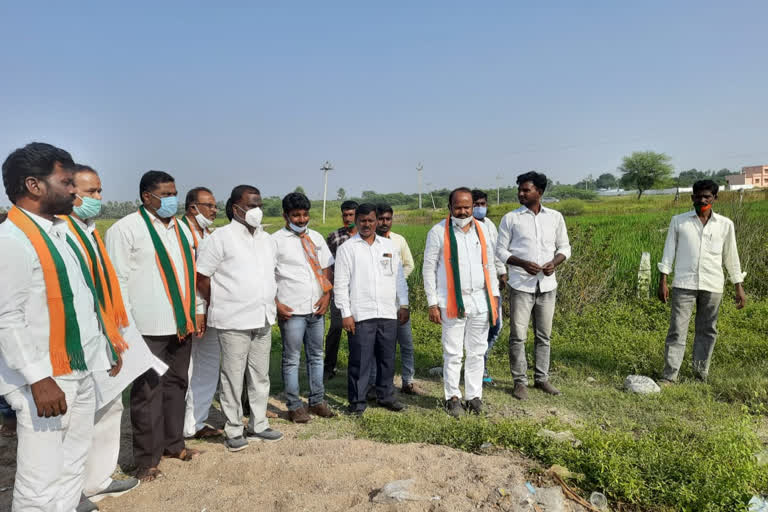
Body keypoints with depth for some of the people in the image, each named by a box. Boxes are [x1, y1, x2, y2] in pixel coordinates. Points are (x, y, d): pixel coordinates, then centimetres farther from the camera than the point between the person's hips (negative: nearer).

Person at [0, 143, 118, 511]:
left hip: (81, 371, 8)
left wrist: (104, 348, 17)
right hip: (45, 381, -8)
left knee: (73, 466, 17)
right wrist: (40, 380, -24)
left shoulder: (60, 230, 11)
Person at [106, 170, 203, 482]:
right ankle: (147, 459, 17)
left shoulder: (181, 228, 14)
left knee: (177, 384, 15)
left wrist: (198, 311, 14)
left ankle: (173, 443, 31)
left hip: (181, 323, 6)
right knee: (148, 391, 3)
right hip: (148, 327, -6)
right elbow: (118, 279, -9)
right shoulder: (126, 229, -7)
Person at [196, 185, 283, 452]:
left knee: (260, 375, 14)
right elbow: (201, 279, -7)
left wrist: (270, 305, 12)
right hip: (234, 321, -6)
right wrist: (220, 307, -1)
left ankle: (258, 425, 27)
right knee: (233, 377, 3)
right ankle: (234, 430, 18)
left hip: (263, 320, 6)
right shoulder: (221, 237, -8)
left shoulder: (266, 239, 12)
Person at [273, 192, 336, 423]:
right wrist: (276, 304, -13)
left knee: (316, 356, 14)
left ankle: (317, 401, 26)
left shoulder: (316, 238, 11)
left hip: (317, 308, 5)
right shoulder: (276, 240, -5)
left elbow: (326, 270, 14)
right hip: (291, 310, -5)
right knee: (292, 359, 4)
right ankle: (294, 406, 15)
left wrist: (327, 295, 1)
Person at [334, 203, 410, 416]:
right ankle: (357, 402, 13)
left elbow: (399, 277, 16)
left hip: (388, 313, 4)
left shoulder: (389, 246, 13)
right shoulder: (347, 248, 1)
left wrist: (403, 305, 11)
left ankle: (386, 395, 28)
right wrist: (346, 313, -8)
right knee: (360, 360, -1)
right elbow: (340, 284, -2)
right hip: (360, 315, -4)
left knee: (387, 358, 12)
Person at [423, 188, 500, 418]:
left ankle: (474, 396, 21)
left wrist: (494, 295, 11)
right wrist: (432, 303, -5)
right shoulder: (438, 232, -3)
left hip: (480, 300, 4)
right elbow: (429, 269, -2)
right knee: (453, 353, 2)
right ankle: (452, 397, 16)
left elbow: (489, 264, 16)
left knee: (477, 352, 10)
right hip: (452, 302, -4)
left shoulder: (481, 229, 10)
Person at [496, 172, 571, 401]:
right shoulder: (510, 218, 0)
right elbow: (501, 250, 0)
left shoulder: (555, 217, 7)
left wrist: (554, 263, -10)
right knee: (518, 336, -1)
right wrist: (523, 264, -16)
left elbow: (564, 247, 12)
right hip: (521, 284, -2)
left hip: (547, 284, 3)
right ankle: (520, 381, 11)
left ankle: (542, 378, 24)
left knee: (544, 335, 11)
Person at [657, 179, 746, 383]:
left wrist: (739, 287, 11)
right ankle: (669, 375, -2)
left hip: (712, 286, 2)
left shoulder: (725, 224, 6)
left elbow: (731, 257, 11)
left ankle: (701, 373, 21)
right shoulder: (678, 221, 3)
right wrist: (663, 281, -2)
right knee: (677, 330, -4)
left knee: (707, 331, 9)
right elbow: (669, 252, 3)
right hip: (684, 284, -2)